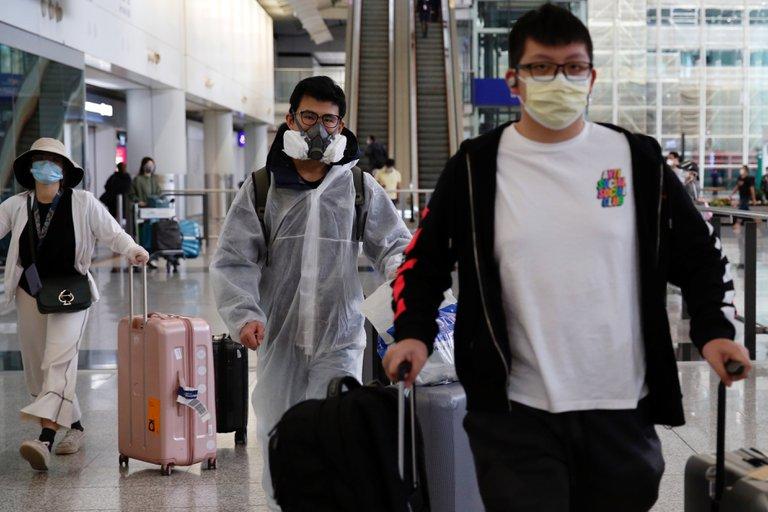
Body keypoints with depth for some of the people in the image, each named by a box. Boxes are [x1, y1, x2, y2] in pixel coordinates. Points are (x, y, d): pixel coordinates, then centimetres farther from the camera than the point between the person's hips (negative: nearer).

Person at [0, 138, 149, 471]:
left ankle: (45, 438, -34)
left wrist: (133, 250, -20)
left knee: (59, 360, -21)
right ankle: (74, 426, 27)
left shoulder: (82, 203, -3)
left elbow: (112, 233, -1)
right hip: (30, 294, 5)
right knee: (36, 366, 10)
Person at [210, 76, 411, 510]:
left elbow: (394, 244, 6)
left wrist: (404, 273, -18)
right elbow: (234, 260, 0)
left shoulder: (360, 187, 7)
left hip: (340, 338, -1)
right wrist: (245, 314, -16)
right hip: (278, 339, 1)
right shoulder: (262, 188, 5)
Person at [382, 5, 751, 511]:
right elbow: (425, 260, 9)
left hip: (622, 413, 2)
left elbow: (699, 254, 11)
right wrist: (414, 333, -8)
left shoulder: (639, 159, 4)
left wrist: (714, 329, -4)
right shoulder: (477, 166, 1)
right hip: (514, 415, -2)